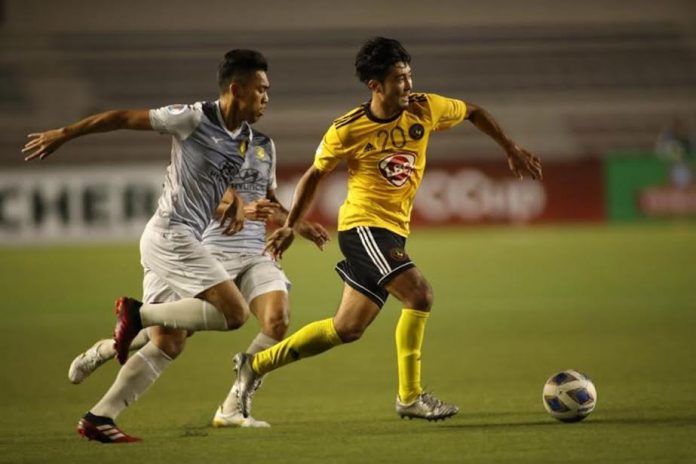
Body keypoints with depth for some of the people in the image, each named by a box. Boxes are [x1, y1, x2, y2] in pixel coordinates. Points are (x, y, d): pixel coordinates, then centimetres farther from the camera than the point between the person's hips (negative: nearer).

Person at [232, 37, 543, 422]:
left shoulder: (425, 109, -4)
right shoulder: (347, 131, -12)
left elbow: (473, 113, 15)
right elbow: (316, 175, 4)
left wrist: (511, 151, 14)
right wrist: (289, 227, 8)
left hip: (393, 231, 6)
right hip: (363, 226, -6)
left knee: (347, 329, 8)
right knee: (419, 293, -23)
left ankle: (255, 365, 20)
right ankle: (410, 397, -12)